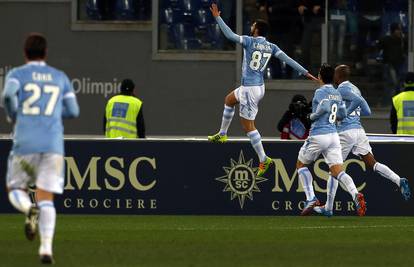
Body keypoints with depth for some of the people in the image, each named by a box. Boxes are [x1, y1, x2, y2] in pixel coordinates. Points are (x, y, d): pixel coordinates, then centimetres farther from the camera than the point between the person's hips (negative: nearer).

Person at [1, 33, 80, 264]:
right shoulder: (60, 77, 14)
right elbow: (73, 111, 12)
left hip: (25, 143, -2)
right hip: (53, 144, 2)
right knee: (46, 199, 1)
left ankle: (29, 210, -20)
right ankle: (46, 248, -16)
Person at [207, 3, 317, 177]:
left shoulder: (250, 41, -13)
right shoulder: (271, 47, 4)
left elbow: (230, 35, -19)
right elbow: (287, 59, -1)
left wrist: (217, 18, -11)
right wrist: (305, 72, 1)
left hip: (249, 88, -9)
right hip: (259, 86, 9)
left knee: (248, 125, -3)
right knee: (229, 99, 33)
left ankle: (263, 159, -5)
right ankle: (222, 134, 41)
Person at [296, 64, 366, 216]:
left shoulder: (320, 92, -7)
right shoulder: (337, 94, 14)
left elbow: (325, 107, -25)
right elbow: (342, 115, 19)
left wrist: (313, 116, -8)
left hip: (318, 136, -6)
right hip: (333, 134, 6)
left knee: (301, 164, 16)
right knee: (338, 172, -2)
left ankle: (310, 199, 5)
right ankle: (355, 194, -29)